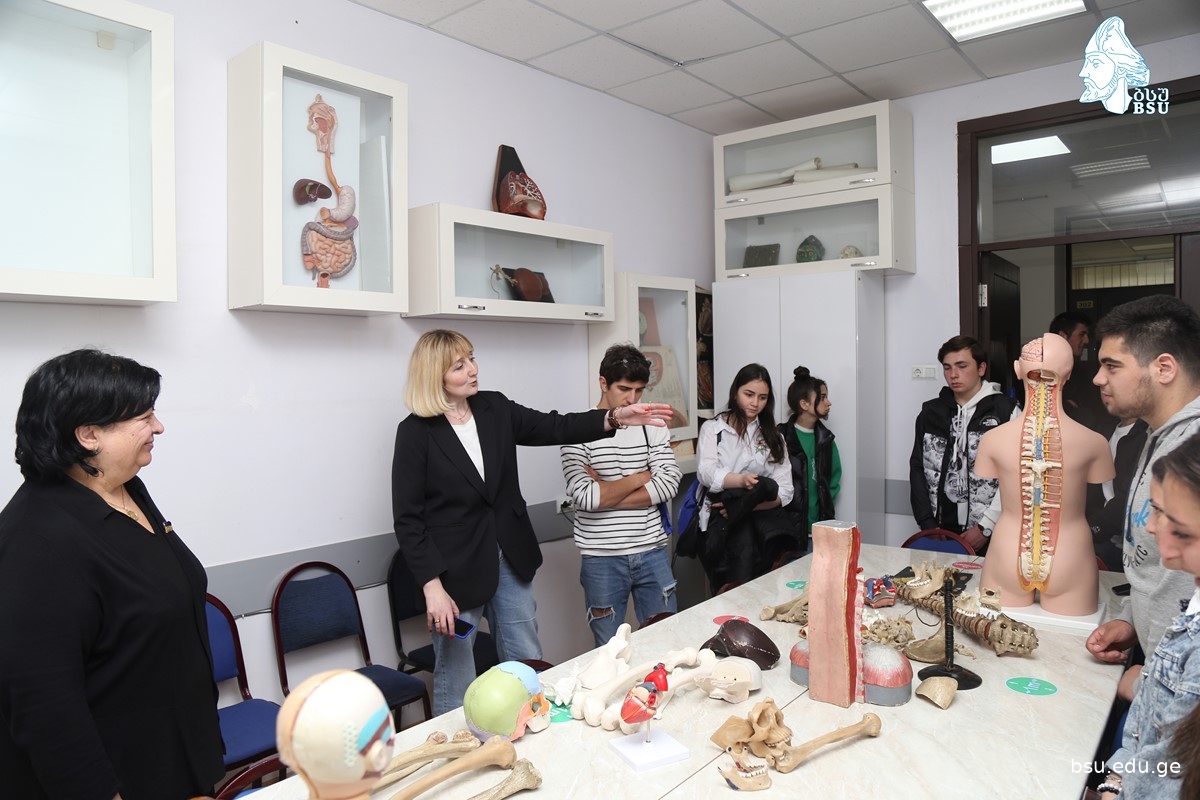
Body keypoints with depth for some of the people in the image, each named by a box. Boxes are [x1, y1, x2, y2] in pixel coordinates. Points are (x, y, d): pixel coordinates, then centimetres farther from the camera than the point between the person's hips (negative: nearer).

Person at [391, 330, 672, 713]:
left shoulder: (495, 408, 2)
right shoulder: (416, 431, -12)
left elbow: (553, 427, -3)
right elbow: (408, 518, -12)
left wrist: (613, 418, -18)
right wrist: (432, 586, -16)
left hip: (511, 559, 5)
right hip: (455, 567, -5)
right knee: (457, 682, 9)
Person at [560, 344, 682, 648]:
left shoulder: (653, 426, 4)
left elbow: (668, 484, -7)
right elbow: (585, 497, -19)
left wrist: (605, 493, -13)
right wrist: (639, 477, -7)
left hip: (653, 551, 3)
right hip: (602, 558, -3)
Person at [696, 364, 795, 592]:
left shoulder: (772, 436, 16)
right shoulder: (712, 428, 9)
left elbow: (785, 491, 5)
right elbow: (706, 473, -8)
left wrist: (747, 505, -12)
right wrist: (742, 480, -27)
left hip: (762, 516, 2)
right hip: (722, 515, -2)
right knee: (743, 540, -28)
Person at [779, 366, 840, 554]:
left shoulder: (826, 438, 11)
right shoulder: (781, 437, -7)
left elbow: (835, 478, 16)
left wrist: (825, 508, 4)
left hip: (818, 526, 5)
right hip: (788, 526, -5)